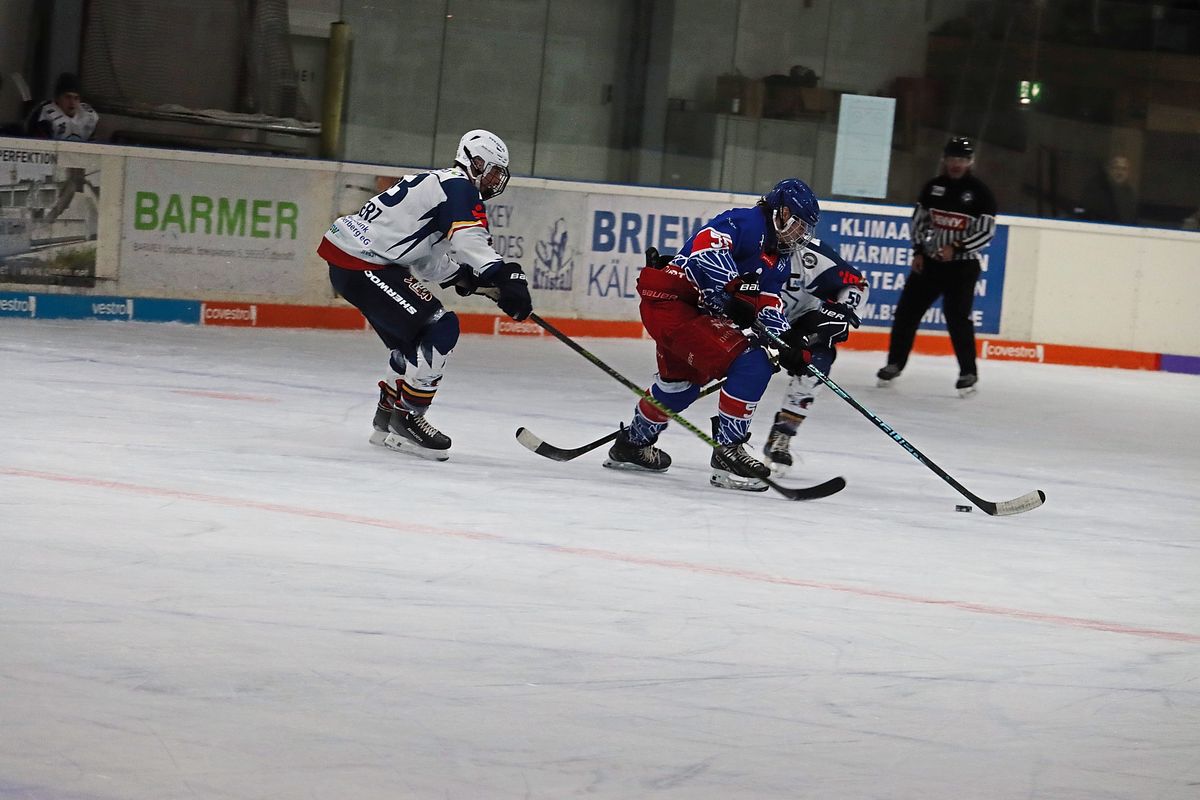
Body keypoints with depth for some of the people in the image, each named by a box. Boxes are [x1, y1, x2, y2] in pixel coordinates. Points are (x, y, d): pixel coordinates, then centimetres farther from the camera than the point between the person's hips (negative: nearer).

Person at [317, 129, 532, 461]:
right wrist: (506, 277, -39)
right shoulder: (460, 188, -9)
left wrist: (463, 275, 6)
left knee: (414, 340, 19)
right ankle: (407, 419, -8)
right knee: (441, 329, -12)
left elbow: (427, 263, 21)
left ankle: (387, 420, 27)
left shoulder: (435, 182, 23)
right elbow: (470, 242, -27)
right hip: (362, 265, -11)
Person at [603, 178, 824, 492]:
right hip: (671, 299, -11)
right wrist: (732, 292, -37)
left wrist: (787, 341, -6)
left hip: (702, 310, 11)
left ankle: (632, 443, 51)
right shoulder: (745, 222, -14)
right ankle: (728, 452, -15)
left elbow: (768, 304, 11)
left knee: (682, 380, 30)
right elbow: (705, 245, -30)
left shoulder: (779, 259, 15)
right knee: (750, 362, -19)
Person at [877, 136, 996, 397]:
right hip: (929, 261, 5)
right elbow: (919, 220, 14)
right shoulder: (933, 187, 6)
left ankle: (968, 373, -2)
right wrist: (918, 251, 4)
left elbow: (986, 231, -11)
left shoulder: (980, 192, -8)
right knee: (907, 310, 2)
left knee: (958, 317, -13)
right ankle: (895, 364, 15)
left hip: (962, 265, -5)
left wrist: (957, 248, -21)